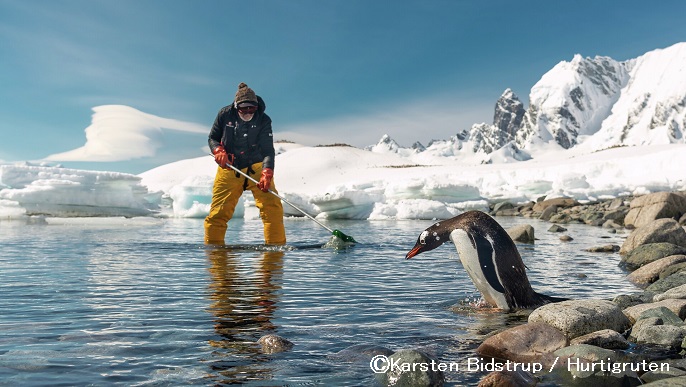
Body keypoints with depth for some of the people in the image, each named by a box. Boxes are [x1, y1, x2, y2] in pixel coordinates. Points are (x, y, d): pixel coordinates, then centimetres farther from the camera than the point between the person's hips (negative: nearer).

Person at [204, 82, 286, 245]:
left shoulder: (263, 120, -10)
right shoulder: (225, 115, -6)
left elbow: (268, 151, -19)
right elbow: (212, 138, 7)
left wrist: (267, 174, -35)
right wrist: (218, 151, -15)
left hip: (256, 168, -1)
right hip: (229, 170, 1)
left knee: (272, 206, -15)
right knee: (218, 212, -3)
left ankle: (277, 245, -7)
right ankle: (213, 245, 15)